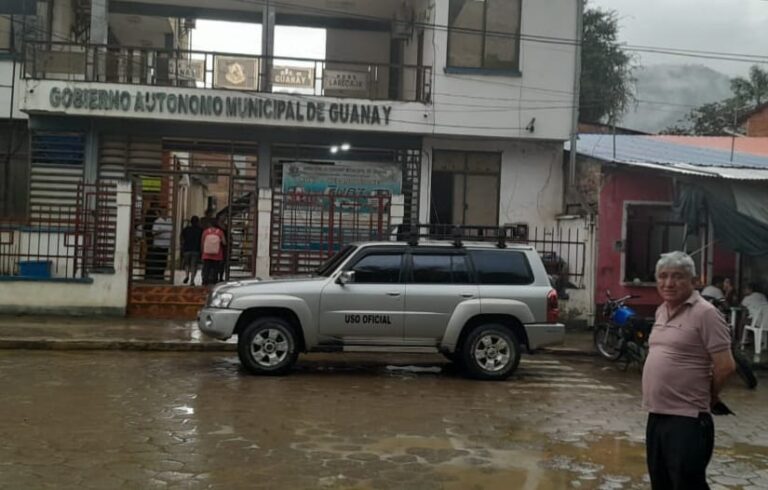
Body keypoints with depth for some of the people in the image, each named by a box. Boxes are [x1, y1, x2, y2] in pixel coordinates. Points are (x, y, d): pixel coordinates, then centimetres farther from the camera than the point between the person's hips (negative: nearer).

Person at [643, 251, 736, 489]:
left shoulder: (705, 313, -14)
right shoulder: (661, 311, 12)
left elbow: (725, 366, -15)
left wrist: (707, 397, 1)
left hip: (687, 419, -8)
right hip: (656, 414, 8)